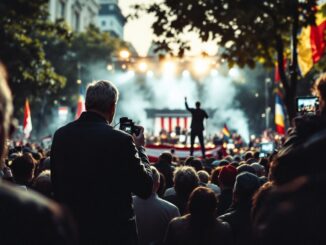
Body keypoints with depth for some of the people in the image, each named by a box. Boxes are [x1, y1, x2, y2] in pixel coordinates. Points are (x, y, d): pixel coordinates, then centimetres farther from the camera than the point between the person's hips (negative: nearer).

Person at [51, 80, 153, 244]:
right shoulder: (120, 140, -18)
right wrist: (139, 148, 2)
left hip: (72, 229, 5)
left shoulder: (60, 135, -2)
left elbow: (56, 187, 7)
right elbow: (145, 189, -8)